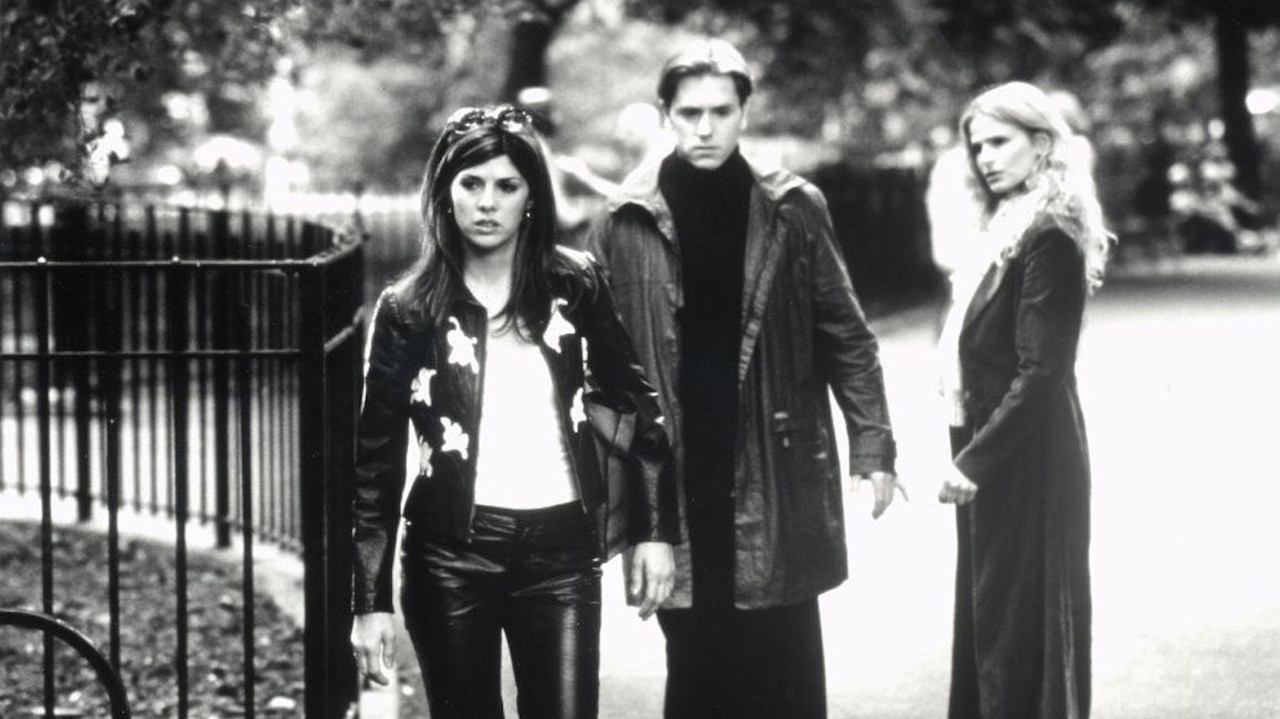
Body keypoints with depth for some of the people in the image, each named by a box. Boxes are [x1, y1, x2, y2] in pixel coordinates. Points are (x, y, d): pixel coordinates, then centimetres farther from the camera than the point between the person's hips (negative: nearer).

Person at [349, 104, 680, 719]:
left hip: (560, 552, 1)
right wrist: (371, 600, -5)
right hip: (450, 557, -1)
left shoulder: (574, 286, 2)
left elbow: (639, 404, 9)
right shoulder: (409, 310, -1)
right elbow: (377, 460, -1)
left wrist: (655, 530, 2)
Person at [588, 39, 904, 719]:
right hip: (674, 480, 0)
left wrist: (873, 446, -3)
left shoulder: (793, 210, 1)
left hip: (778, 477, 0)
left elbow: (844, 334, 4)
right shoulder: (627, 222, 0)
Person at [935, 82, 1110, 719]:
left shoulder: (1049, 238, -16)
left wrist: (973, 460, -20)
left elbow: (1040, 373, -21)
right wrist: (970, 453, 9)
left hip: (1022, 461, -9)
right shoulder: (1007, 228, 12)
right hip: (995, 452, 9)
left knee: (1018, 618, -2)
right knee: (990, 612, 15)